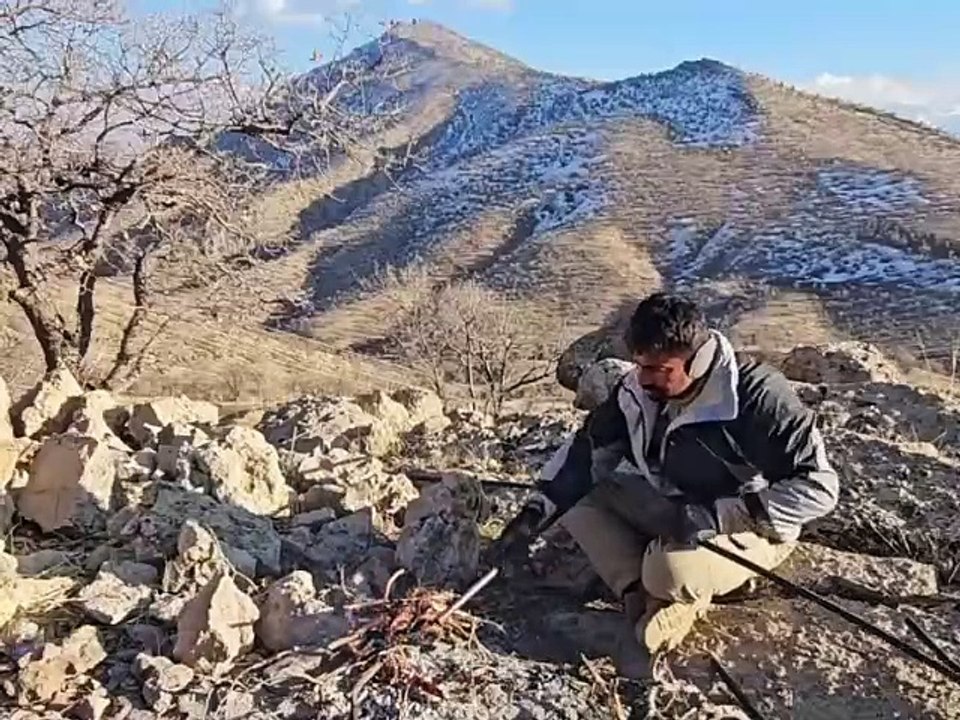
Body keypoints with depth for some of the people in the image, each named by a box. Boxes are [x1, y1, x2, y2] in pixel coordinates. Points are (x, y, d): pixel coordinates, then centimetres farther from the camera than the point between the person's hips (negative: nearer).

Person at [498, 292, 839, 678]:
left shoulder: (757, 396, -30)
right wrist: (540, 505, -16)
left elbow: (819, 486, -28)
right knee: (577, 493, -10)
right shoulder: (638, 389, -12)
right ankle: (644, 599, -12)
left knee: (672, 570, -36)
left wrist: (712, 515, -35)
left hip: (748, 527, -6)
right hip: (668, 511, 6)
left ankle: (676, 599, 0)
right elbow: (587, 447, -2)